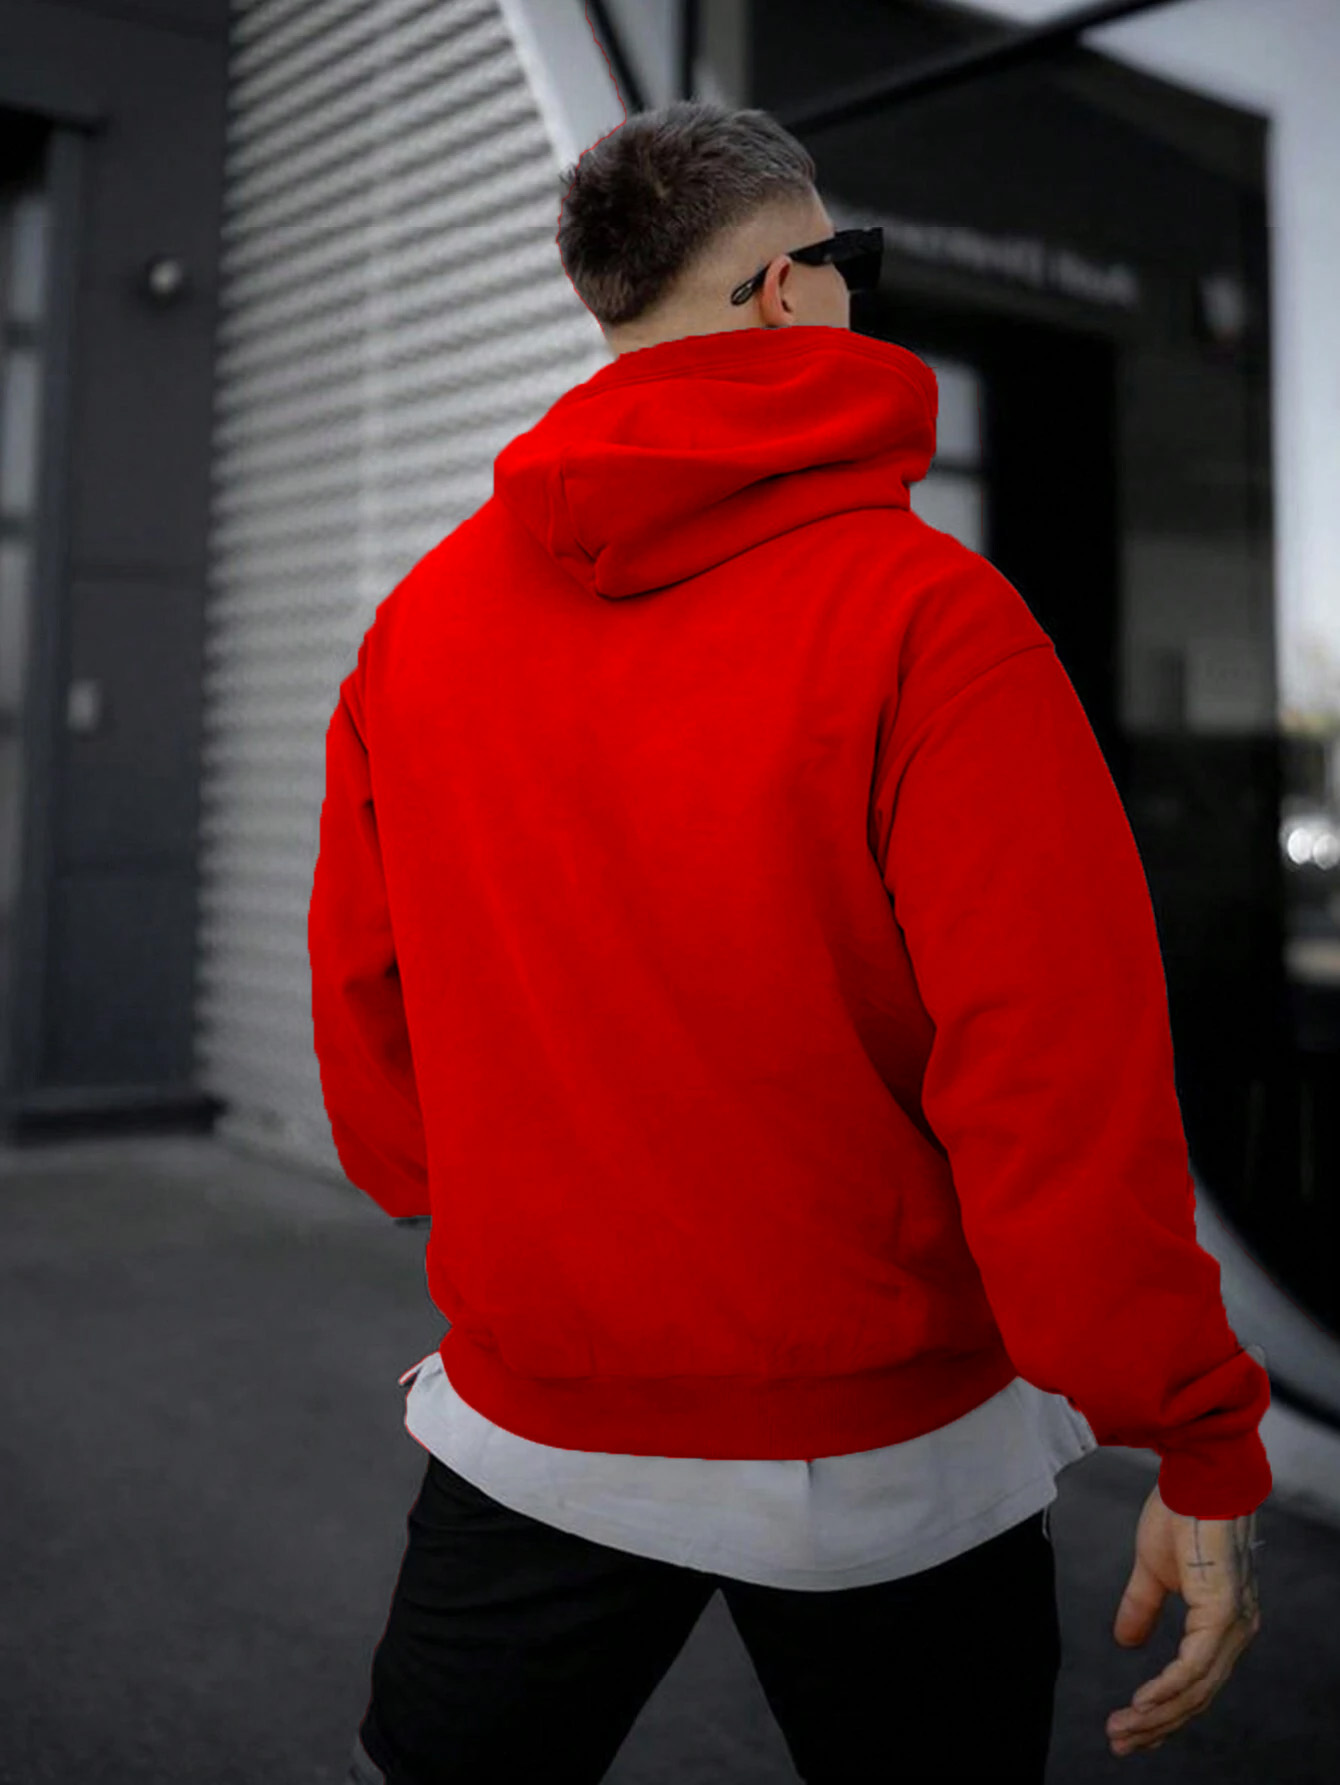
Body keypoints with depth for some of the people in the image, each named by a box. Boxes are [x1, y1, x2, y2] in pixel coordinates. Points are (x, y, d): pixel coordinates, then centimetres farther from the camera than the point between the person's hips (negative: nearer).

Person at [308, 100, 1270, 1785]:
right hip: (884, 1446, -2)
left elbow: (362, 1006, 4)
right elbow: (1065, 1065, -21)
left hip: (533, 1437, 3)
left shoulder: (420, 619, -2)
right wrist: (1204, 1449, -11)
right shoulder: (927, 612, -16)